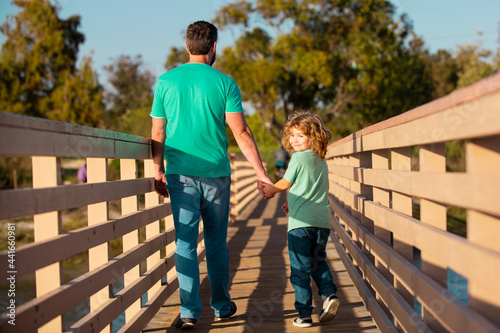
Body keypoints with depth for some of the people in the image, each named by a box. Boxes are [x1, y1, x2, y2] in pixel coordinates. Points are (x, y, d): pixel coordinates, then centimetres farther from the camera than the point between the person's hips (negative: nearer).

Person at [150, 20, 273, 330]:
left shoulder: (166, 81, 3)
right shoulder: (224, 83, -2)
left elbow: (158, 134, 4)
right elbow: (241, 132, -7)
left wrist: (158, 171, 13)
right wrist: (261, 173, -4)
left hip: (180, 173, 0)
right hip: (216, 171, 0)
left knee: (185, 241, 4)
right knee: (217, 242, 12)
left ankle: (190, 310, -1)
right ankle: (222, 305, 22)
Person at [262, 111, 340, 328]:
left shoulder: (298, 158, -5)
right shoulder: (321, 161, 15)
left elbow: (286, 183, 4)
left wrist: (271, 190, 23)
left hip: (301, 221, -6)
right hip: (322, 220, 6)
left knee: (300, 269, 0)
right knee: (318, 261, 22)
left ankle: (304, 314, 1)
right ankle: (329, 293, 0)